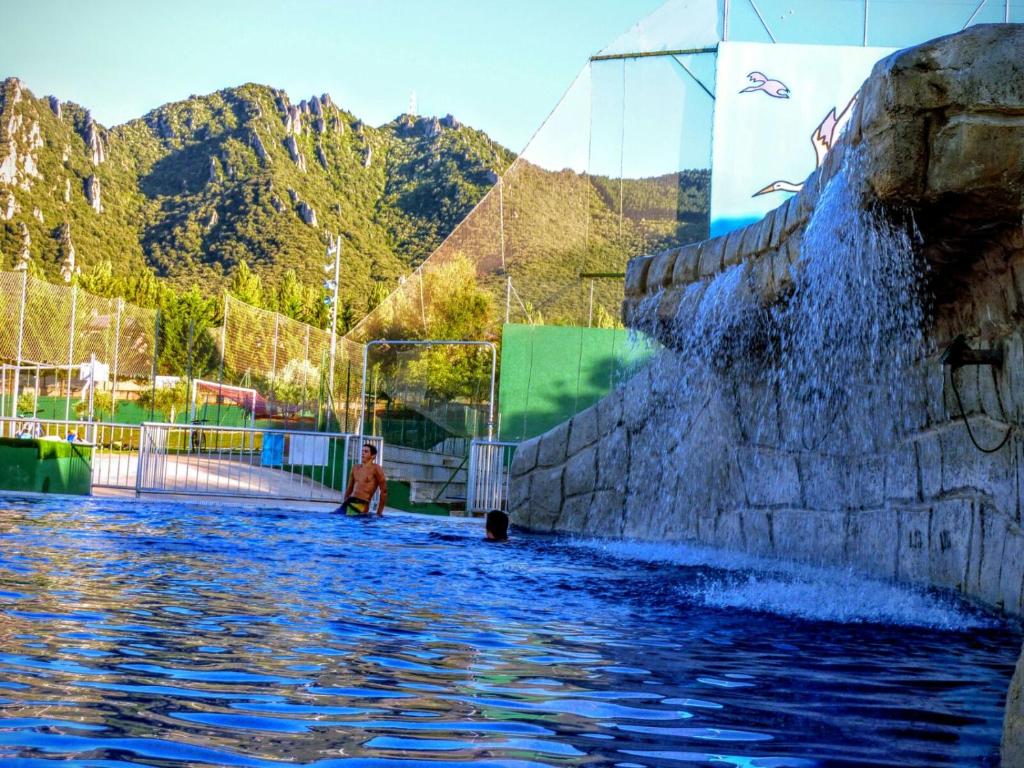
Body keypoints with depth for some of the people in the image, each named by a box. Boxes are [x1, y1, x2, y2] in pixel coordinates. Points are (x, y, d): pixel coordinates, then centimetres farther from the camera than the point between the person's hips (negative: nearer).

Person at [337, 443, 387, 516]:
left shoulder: (375, 468, -3)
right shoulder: (356, 468, 16)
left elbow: (384, 491, -6)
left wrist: (379, 513, -8)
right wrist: (344, 504, 21)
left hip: (361, 505, -7)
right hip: (348, 503, 7)